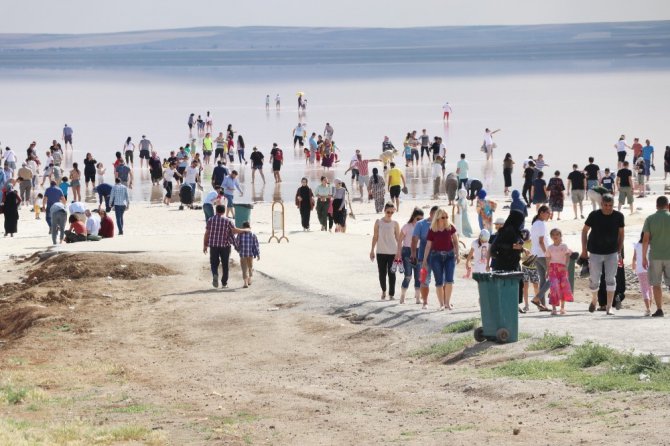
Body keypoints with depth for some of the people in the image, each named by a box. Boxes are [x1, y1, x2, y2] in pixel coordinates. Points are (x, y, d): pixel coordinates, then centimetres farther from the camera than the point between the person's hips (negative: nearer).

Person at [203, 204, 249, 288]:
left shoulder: (210, 220, 3)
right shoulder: (227, 221, -2)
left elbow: (206, 233, 2)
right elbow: (235, 230, -9)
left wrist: (205, 245, 8)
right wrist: (244, 230, 7)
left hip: (213, 245, 1)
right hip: (225, 245, -1)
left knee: (214, 263, 9)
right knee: (225, 265, 10)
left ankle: (215, 275, -21)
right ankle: (224, 283, 13)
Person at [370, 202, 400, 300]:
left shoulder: (395, 223, 1)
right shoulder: (379, 222, 3)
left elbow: (398, 239, 3)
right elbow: (375, 236, 6)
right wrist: (372, 250, 5)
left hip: (392, 252, -1)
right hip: (381, 252, 1)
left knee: (391, 274, -2)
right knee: (382, 273, 7)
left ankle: (391, 294, 3)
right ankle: (383, 291, 29)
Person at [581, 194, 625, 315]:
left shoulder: (618, 216, -5)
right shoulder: (594, 215, -9)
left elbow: (621, 233, 7)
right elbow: (584, 231, 2)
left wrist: (619, 251, 5)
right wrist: (584, 250, -1)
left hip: (612, 253, 1)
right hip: (595, 253, -1)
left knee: (611, 280, -5)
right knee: (594, 279, 4)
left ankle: (609, 307, -2)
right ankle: (594, 298, 33)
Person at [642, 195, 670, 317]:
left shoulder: (650, 219, -2)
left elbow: (645, 239, -5)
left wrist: (644, 257, 1)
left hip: (655, 256, 0)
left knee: (656, 284, 6)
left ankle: (659, 309, 1)